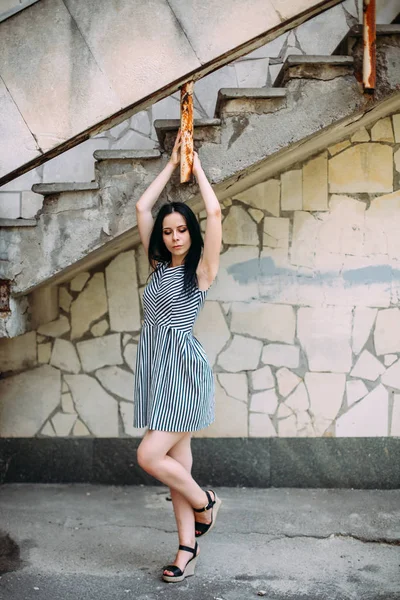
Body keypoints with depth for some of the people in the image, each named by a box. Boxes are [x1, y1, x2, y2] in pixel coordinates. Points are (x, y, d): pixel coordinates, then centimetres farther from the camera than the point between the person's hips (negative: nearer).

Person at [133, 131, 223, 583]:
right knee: (176, 459, 9)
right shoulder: (158, 264, 11)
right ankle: (188, 549, 16)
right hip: (156, 366, 6)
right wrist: (171, 164, 12)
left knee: (149, 456, -12)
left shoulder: (202, 269, -4)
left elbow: (215, 213, -13)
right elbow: (142, 208, 11)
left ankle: (205, 502, 14)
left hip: (184, 368, -6)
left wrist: (196, 166, -2)